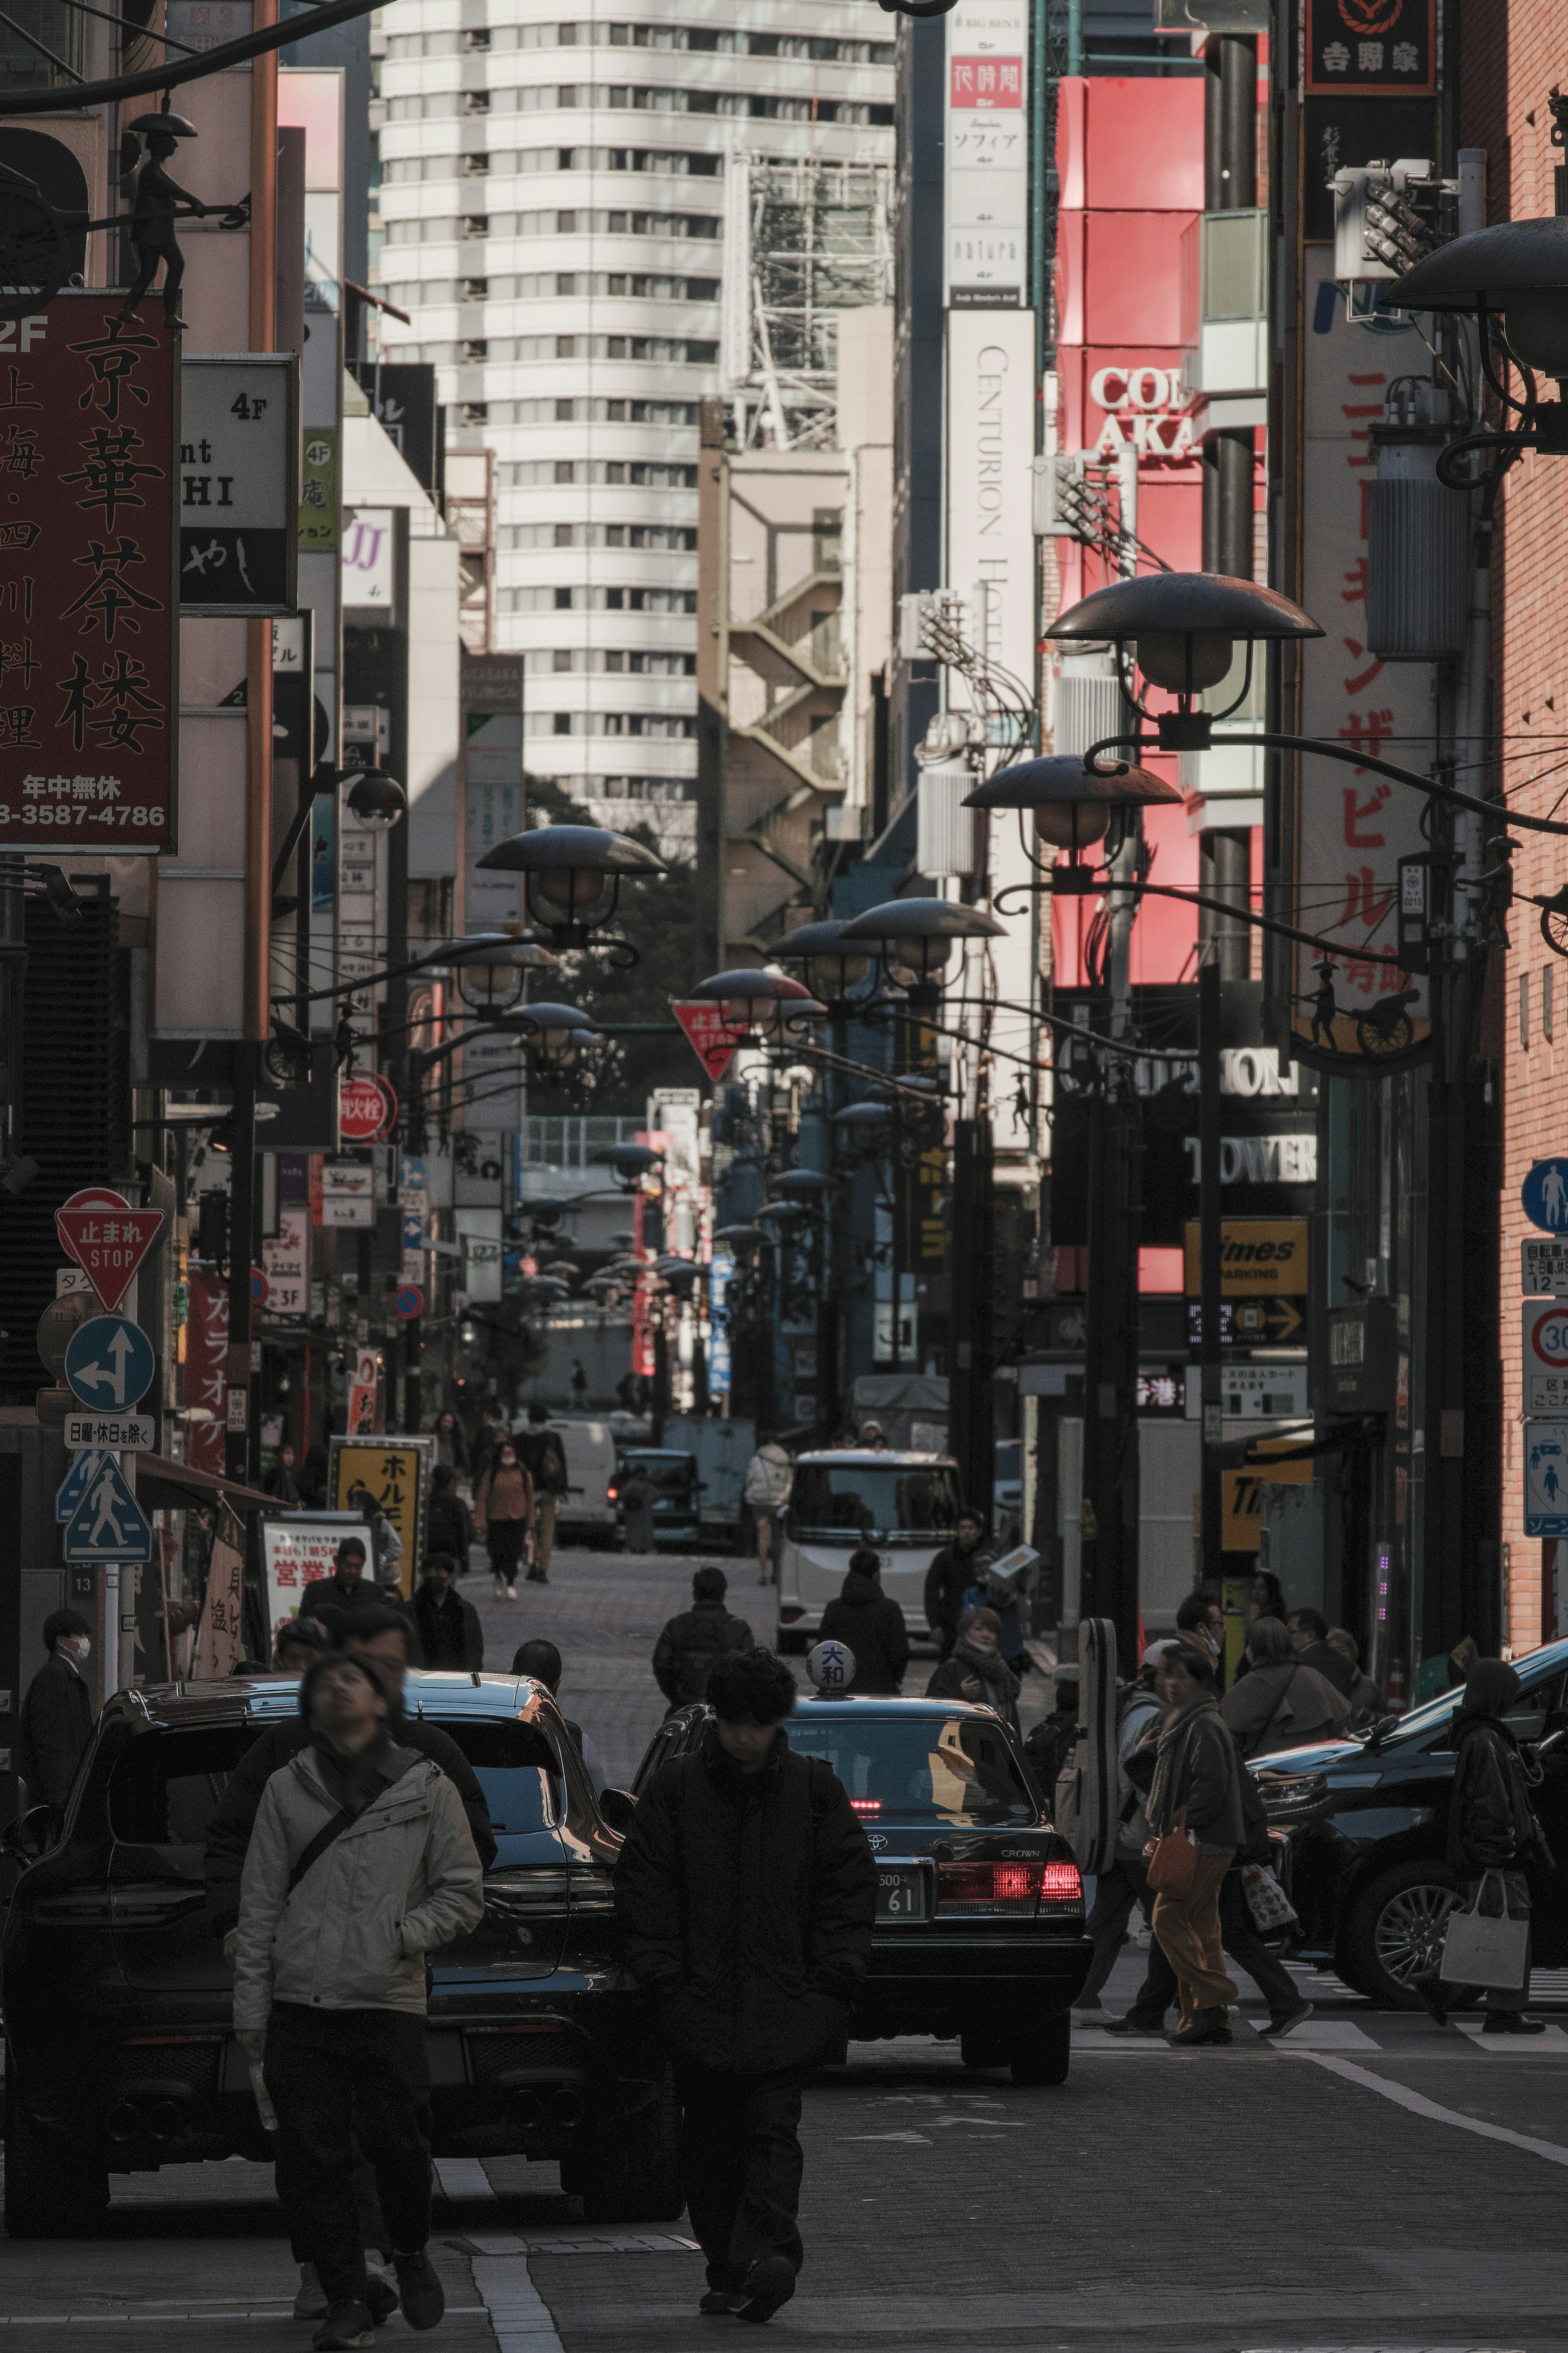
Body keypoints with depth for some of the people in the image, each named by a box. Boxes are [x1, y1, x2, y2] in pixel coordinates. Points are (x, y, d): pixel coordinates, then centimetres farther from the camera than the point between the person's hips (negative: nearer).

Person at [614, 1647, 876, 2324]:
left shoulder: (814, 1788, 5)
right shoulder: (677, 1788, 4)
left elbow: (850, 1886, 7)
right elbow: (643, 1889, 5)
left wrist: (832, 1977, -2)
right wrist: (663, 1977, -3)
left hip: (785, 2001, -1)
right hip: (701, 2004, 1)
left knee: (773, 2130, -12)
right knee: (710, 2144, 5)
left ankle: (770, 2252, -22)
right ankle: (728, 2273, 13)